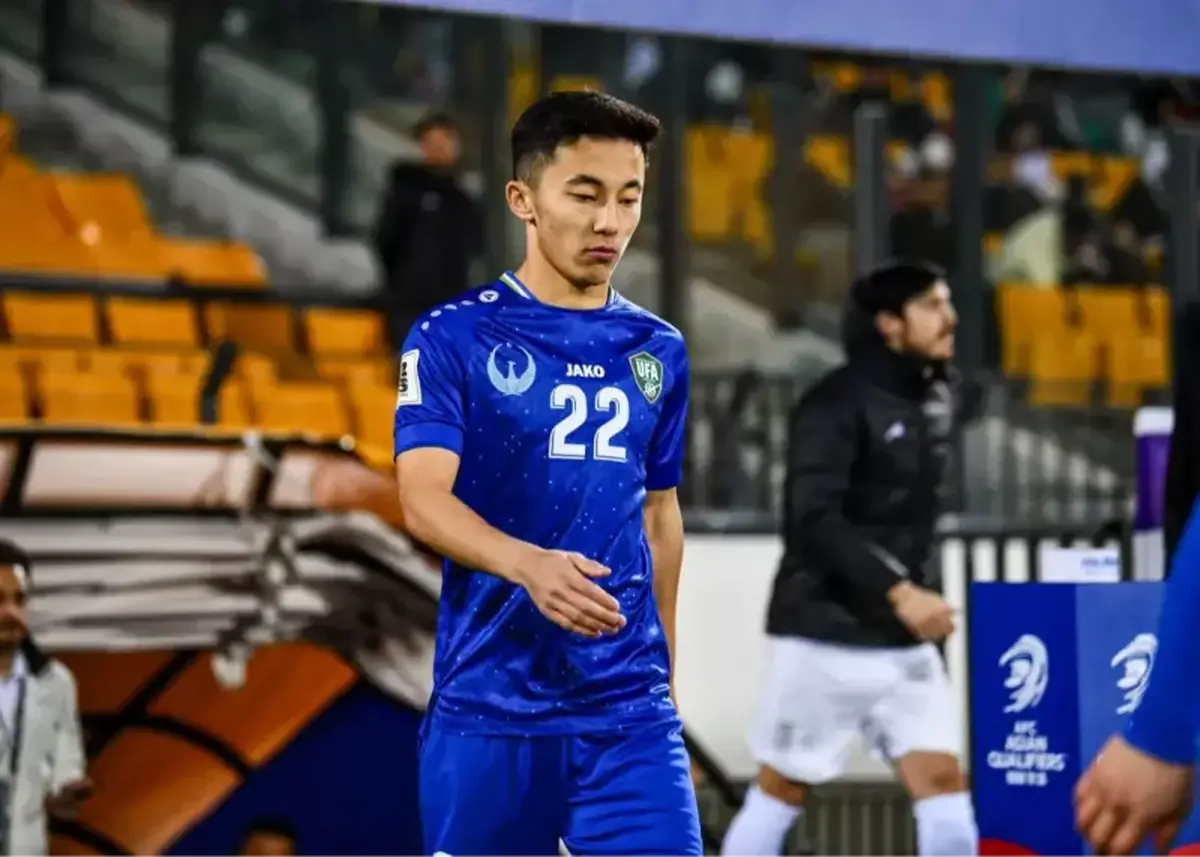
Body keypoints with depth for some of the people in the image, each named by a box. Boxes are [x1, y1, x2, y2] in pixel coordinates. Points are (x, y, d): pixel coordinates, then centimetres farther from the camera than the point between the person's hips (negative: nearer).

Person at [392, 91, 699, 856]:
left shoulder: (660, 351, 10)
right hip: (488, 705, -3)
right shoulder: (452, 338, -4)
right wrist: (531, 565, -33)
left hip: (629, 709, 3)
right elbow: (423, 500, -15)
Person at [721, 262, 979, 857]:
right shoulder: (839, 402, -14)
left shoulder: (935, 398, 9)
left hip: (904, 641, 7)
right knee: (782, 791, 4)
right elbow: (813, 519, -24)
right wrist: (897, 591, -31)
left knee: (944, 784, -3)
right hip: (825, 636, -7)